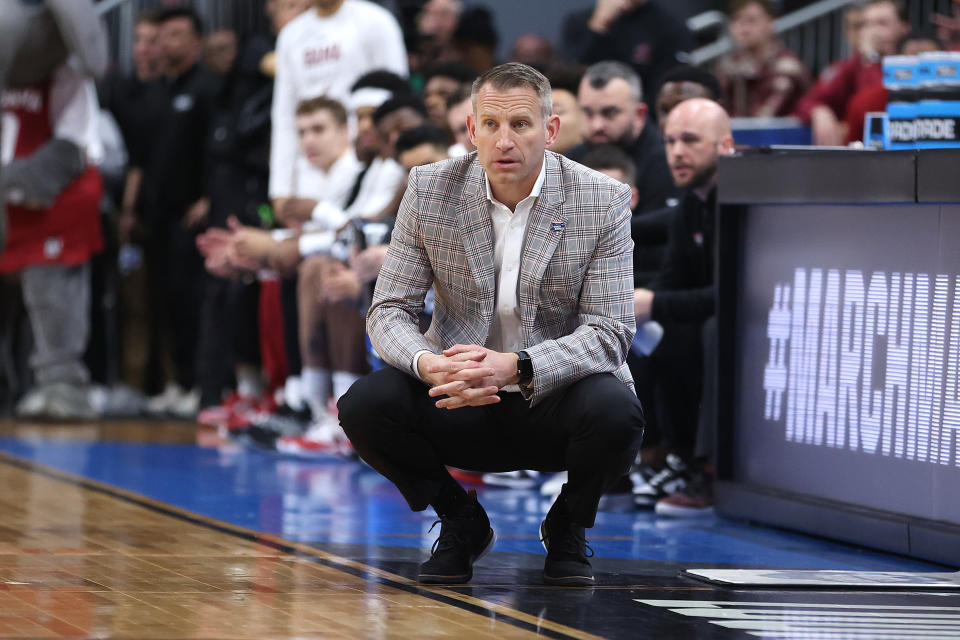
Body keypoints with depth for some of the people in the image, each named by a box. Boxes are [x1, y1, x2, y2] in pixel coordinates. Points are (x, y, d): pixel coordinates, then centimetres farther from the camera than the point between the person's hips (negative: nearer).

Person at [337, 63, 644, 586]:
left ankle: (567, 527, 1)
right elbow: (389, 310, -5)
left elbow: (609, 331, -15)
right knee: (363, 406, -26)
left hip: (555, 399, -1)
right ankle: (461, 523, 3)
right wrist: (426, 363, -31)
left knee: (615, 413, -35)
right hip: (457, 400, 2)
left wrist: (516, 367, -33)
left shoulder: (604, 201, -10)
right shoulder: (430, 191, -5)